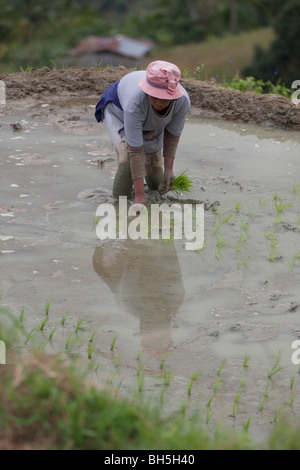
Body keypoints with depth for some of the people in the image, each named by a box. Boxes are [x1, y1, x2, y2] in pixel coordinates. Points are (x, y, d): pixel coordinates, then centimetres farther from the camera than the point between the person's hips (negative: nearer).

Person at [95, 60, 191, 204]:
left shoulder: (183, 101, -36)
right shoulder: (136, 101, -47)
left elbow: (173, 134, -14)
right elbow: (135, 150, -43)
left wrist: (169, 169, -21)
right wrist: (140, 195, -43)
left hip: (151, 121, 4)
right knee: (128, 159, -28)